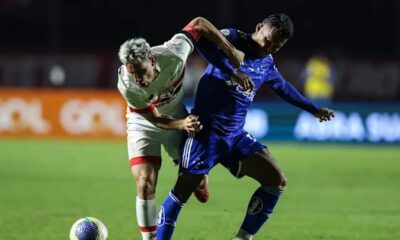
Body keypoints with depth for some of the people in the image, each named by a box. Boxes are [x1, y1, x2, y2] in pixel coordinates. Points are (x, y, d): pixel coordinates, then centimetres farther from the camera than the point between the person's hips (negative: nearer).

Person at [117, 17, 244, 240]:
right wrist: (182, 124, -43)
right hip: (144, 126, -2)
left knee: (200, 189, 6)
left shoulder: (172, 54, -34)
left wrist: (232, 52, -18)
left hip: (179, 117, 2)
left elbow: (199, 24, -18)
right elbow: (156, 120, -24)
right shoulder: (126, 85, -34)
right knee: (145, 185, -19)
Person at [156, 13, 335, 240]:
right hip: (206, 130, -7)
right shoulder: (233, 38, -9)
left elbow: (283, 87, 33)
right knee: (183, 190, -10)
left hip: (236, 135, 7)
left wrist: (314, 110, 41)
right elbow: (203, 40, -32)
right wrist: (232, 72, -41)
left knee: (278, 181, -2)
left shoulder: (267, 65, 11)